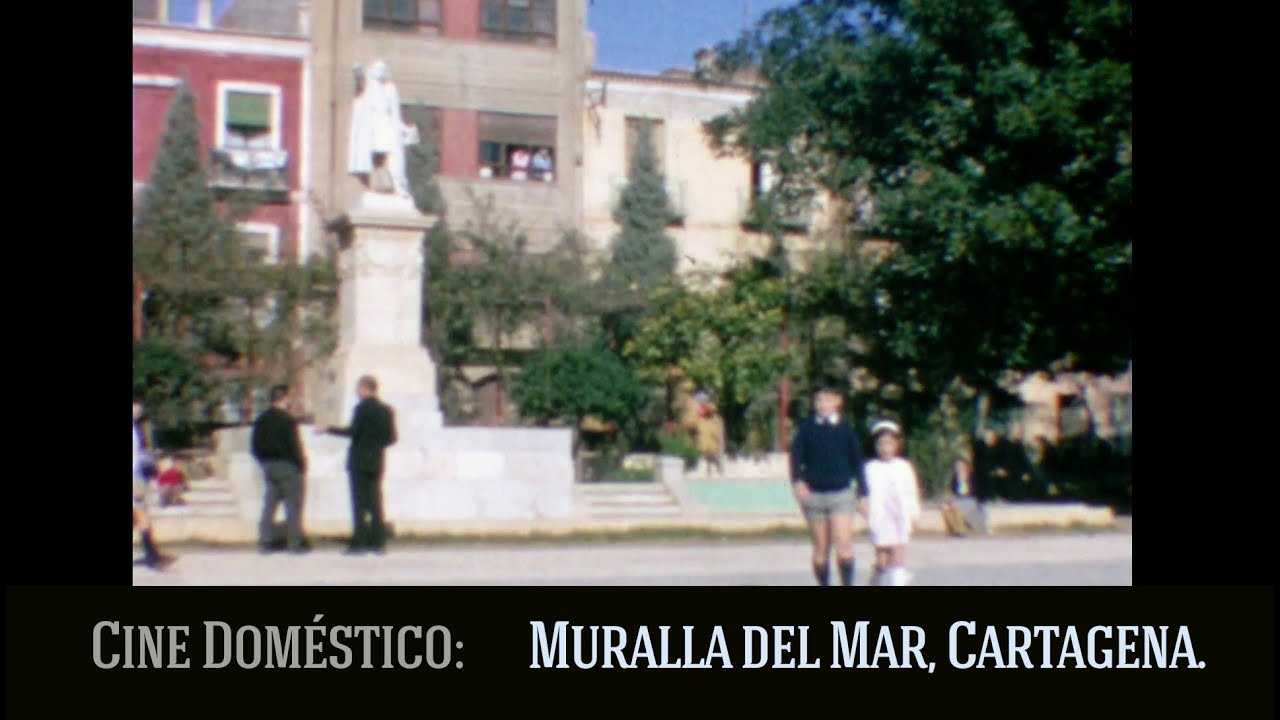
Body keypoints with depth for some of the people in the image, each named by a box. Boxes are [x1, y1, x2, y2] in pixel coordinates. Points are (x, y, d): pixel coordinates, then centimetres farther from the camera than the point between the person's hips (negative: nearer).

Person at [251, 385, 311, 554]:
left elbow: (255, 445, 11)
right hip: (286, 465, -7)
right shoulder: (287, 419, -15)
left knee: (269, 504, 10)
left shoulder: (261, 419, 9)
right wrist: (301, 464, -7)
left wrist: (264, 461, 18)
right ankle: (295, 542, 0)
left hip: (268, 465, 7)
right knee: (293, 504, -1)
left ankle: (266, 541, 9)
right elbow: (294, 445, -17)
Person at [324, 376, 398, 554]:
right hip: (376, 462, 6)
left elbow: (353, 431, -18)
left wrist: (329, 430, -11)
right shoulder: (386, 410, 9)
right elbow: (391, 438, 9)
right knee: (375, 502, 10)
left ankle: (359, 542, -6)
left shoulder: (362, 407, -11)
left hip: (359, 461, -6)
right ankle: (378, 541, 7)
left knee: (359, 504, -4)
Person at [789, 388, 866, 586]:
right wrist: (797, 481, -20)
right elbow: (796, 456, -3)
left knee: (844, 544, -13)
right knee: (821, 548, 8)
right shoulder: (806, 428, 3)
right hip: (814, 495, 1)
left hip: (842, 494, -1)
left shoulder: (845, 429, 4)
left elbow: (857, 460, 9)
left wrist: (862, 491, 8)